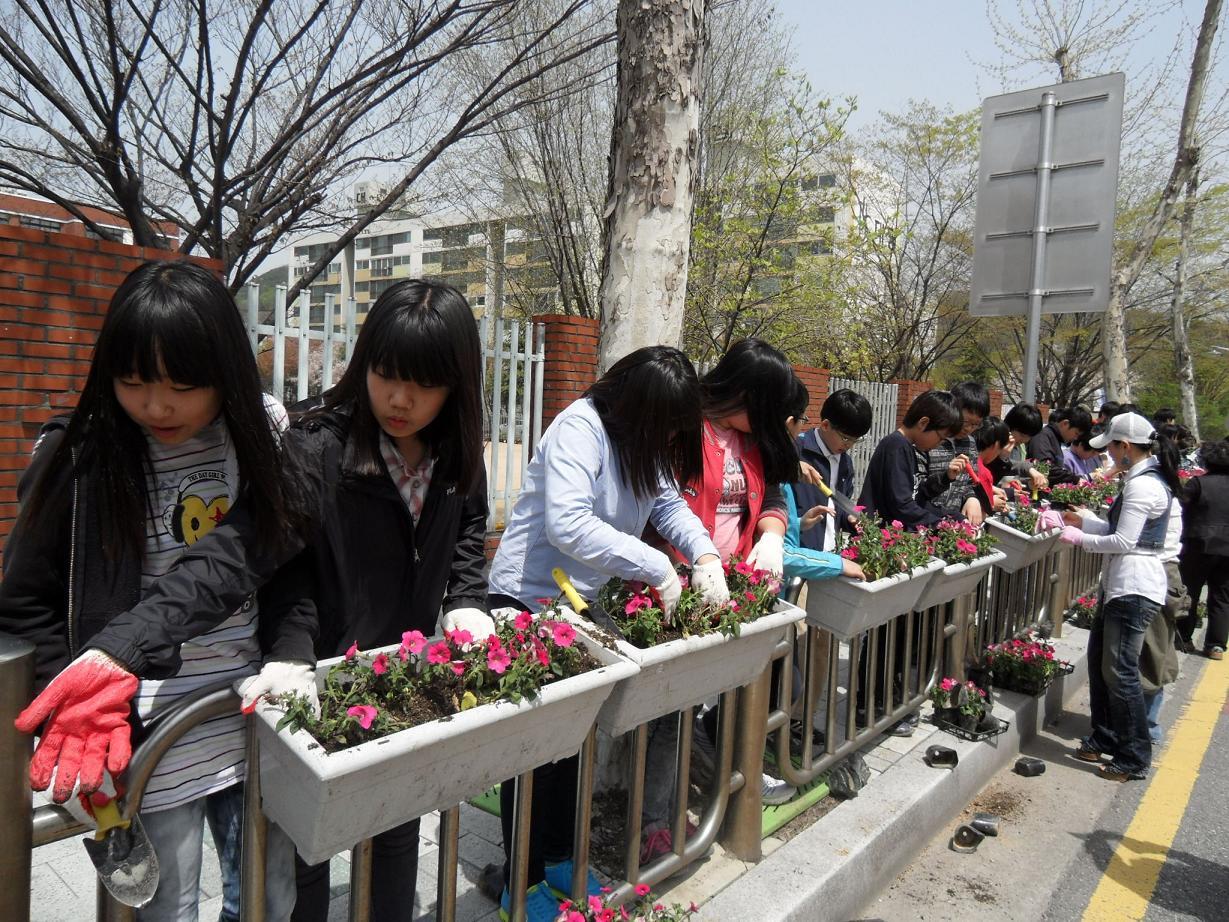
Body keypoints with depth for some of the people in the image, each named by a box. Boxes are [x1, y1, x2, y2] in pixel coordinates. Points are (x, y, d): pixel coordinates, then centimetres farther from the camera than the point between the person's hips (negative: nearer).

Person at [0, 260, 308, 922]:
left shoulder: (260, 446, -1)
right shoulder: (77, 457, -8)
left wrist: (291, 659, -12)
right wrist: (81, 707, -10)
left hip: (253, 724, 3)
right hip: (150, 740, -2)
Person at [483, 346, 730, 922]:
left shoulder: (641, 440, 5)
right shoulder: (579, 429, -23)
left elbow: (668, 502, 6)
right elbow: (568, 524, -34)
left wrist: (705, 554, -14)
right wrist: (658, 569, -30)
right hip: (527, 600, -8)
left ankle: (557, 858, 35)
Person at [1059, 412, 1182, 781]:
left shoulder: (1142, 485, -18)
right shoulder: (1148, 478, 14)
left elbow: (1123, 542, -20)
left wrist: (1080, 538, -9)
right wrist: (1085, 520, 15)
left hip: (1135, 588, -11)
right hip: (1121, 584, 11)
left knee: (1120, 671, -3)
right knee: (1099, 658, 17)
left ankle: (1135, 758, 9)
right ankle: (1105, 739, 29)